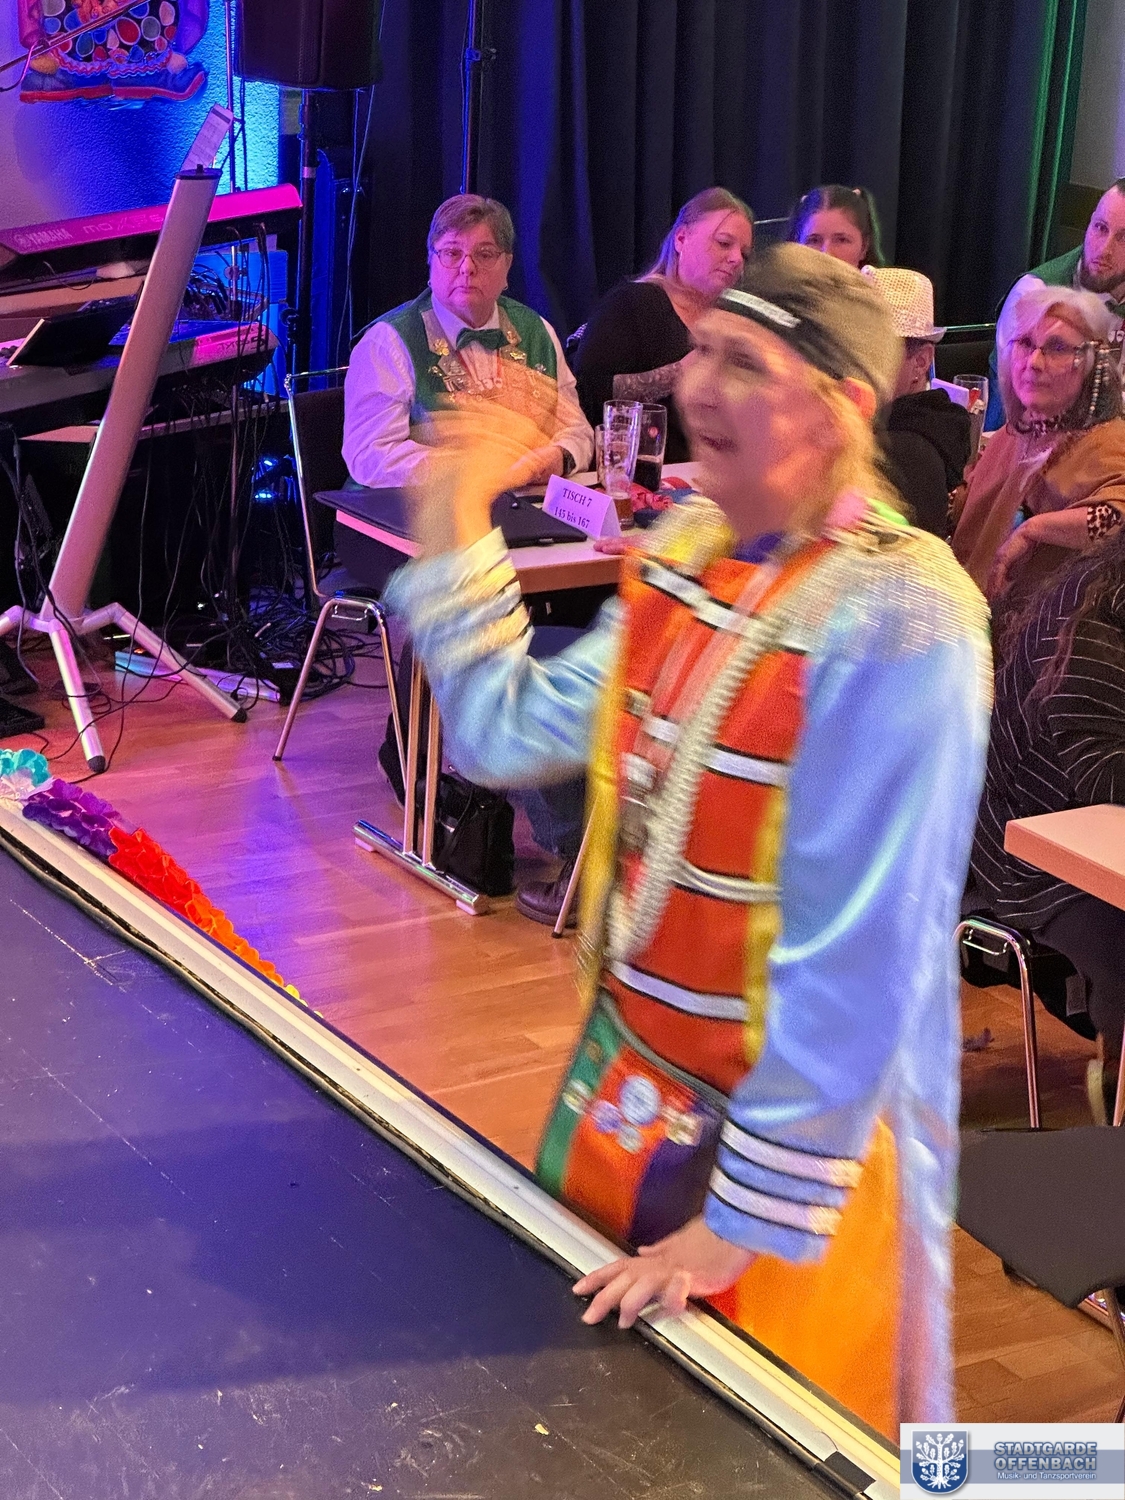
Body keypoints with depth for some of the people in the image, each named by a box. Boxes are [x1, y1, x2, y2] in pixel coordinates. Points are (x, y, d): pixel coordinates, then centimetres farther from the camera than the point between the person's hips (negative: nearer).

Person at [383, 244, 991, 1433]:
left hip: (797, 1117, -7)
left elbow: (860, 957, -25)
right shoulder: (685, 548, -1)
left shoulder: (896, 624, -26)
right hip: (628, 1078, 7)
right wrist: (454, 528, -2)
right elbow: (513, 735, 4)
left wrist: (747, 1213, -21)